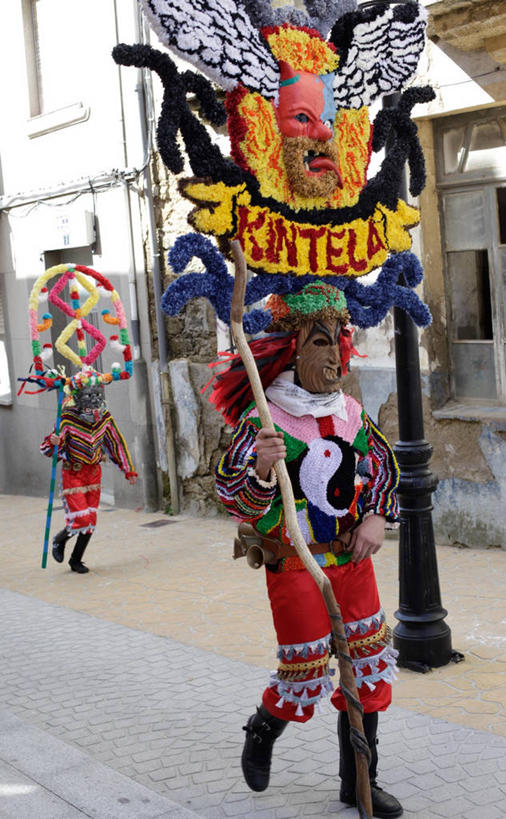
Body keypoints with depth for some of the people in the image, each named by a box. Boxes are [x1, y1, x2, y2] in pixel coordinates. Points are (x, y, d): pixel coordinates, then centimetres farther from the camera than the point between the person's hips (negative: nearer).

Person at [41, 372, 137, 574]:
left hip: (94, 473, 5)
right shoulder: (68, 419, -20)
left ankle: (76, 560, 24)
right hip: (72, 474, -5)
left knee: (90, 521, 7)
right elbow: (47, 450, -18)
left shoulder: (104, 417, -5)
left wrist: (128, 470, 9)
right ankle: (59, 540, 20)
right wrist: (53, 442, -42)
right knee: (80, 519, -12)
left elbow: (117, 443, 8)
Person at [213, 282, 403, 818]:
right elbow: (236, 497, -18)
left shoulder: (350, 411, 4)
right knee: (305, 675, 0)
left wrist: (377, 517, 3)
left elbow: (383, 464, 18)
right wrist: (261, 468, -39)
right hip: (295, 564, -5)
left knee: (370, 665, 7)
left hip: (352, 557, 6)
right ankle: (261, 734, 35)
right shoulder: (264, 417, -13)